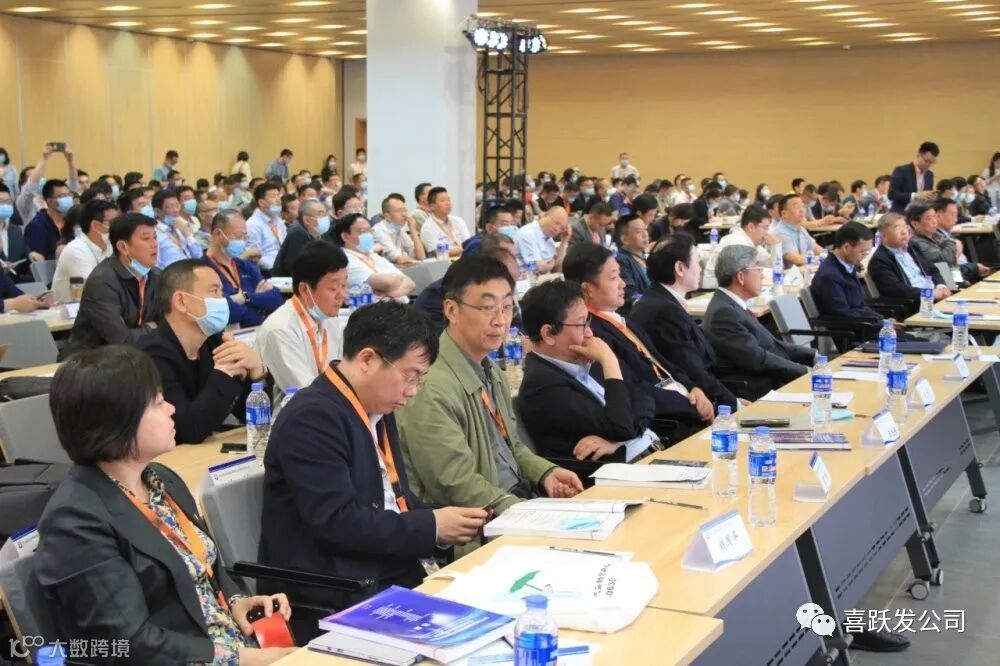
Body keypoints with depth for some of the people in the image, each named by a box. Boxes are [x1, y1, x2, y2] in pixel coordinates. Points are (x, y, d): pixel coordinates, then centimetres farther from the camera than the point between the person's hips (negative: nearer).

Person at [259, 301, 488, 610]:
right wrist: (431, 527, -16)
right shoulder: (312, 418, -17)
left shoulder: (378, 409, 11)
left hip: (391, 570, 8)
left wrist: (442, 521, -2)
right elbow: (337, 522, -22)